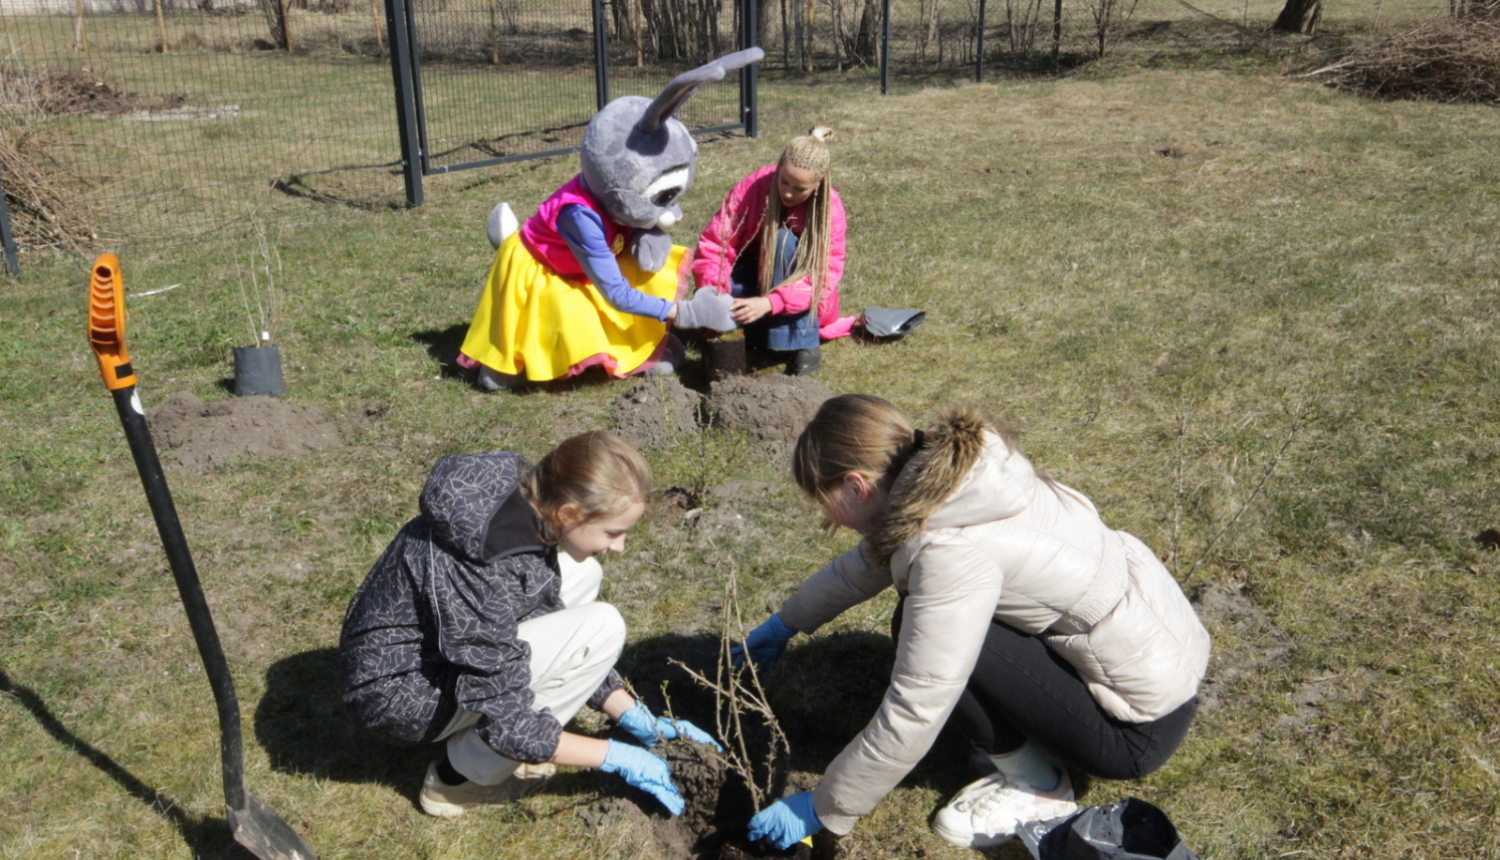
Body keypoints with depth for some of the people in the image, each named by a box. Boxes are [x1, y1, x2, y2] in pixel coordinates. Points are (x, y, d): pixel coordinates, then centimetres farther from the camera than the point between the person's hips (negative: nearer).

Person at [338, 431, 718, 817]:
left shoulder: (528, 507, -7)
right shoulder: (481, 567, -33)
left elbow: (555, 637, 5)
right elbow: (505, 723, -26)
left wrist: (638, 719, 2)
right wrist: (617, 757, -16)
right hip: (399, 693, -8)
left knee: (581, 573, 2)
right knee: (600, 629, -21)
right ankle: (460, 779, -6)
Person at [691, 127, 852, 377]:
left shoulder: (830, 208, -21)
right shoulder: (753, 187, -19)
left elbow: (825, 274, -28)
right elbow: (714, 245, -21)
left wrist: (769, 303, -44)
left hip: (806, 306, -1)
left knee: (784, 241, -31)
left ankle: (805, 345, -26)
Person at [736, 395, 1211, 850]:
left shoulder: (951, 551, -29)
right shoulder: (946, 475, -4)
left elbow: (911, 718, -26)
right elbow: (871, 559, 15)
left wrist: (823, 810, -13)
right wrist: (786, 622, 25)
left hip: (1141, 729, -8)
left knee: (921, 629, -18)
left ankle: (1036, 786, 0)